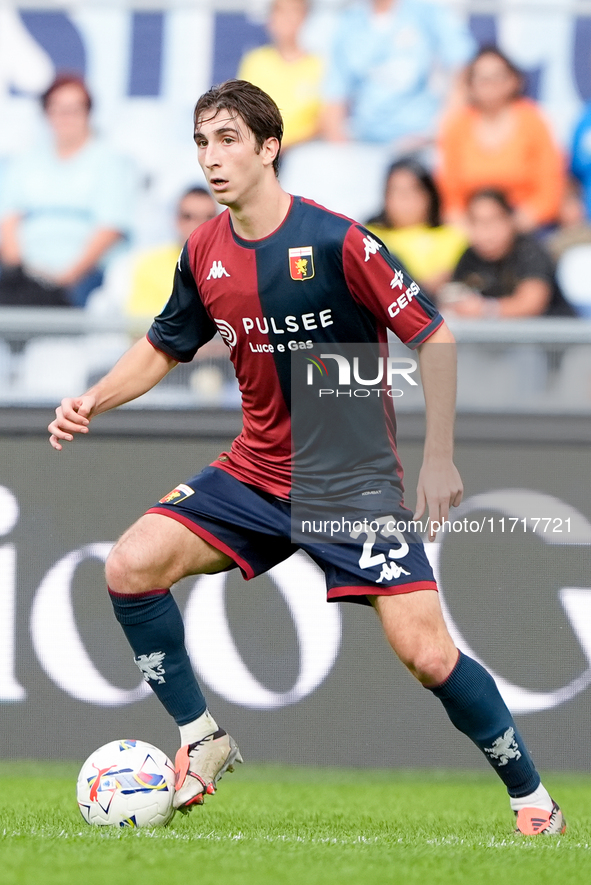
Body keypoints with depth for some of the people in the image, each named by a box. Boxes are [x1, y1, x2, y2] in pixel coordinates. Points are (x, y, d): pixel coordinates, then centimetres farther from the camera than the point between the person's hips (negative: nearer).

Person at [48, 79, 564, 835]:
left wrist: (438, 458, -11)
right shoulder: (204, 253, 1)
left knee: (427, 655, -15)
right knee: (130, 567, -11)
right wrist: (92, 402, 0)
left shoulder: (336, 241, -17)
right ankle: (201, 743, 5)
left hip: (354, 482, -6)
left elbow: (433, 338, -11)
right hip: (254, 475, 6)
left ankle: (531, 799, 3)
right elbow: (163, 348, 17)